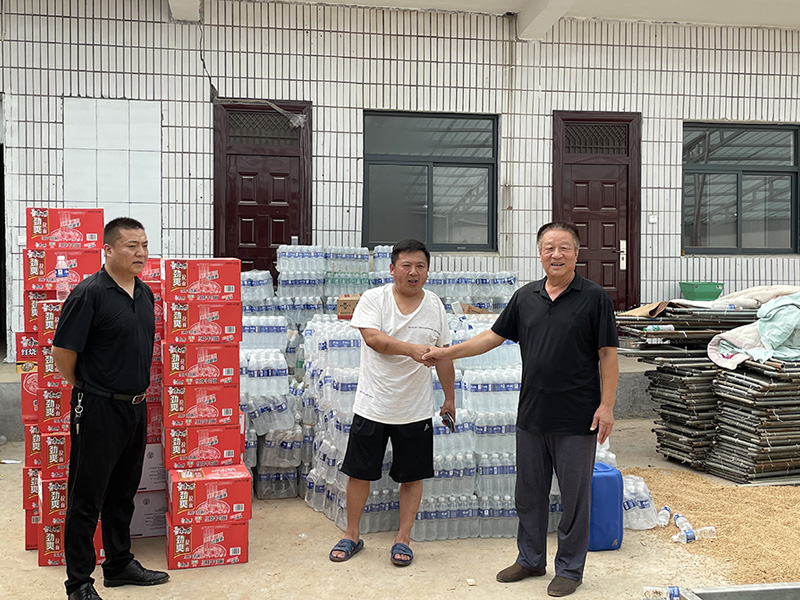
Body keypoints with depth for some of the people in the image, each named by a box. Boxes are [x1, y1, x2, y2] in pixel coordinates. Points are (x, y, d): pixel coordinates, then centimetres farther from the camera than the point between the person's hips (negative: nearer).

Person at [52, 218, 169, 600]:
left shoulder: (145, 293, 8)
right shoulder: (89, 294, -16)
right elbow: (63, 353, -13)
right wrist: (87, 388, 0)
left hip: (135, 406, 7)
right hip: (98, 410, -7)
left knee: (122, 493, 18)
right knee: (86, 499, 4)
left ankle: (120, 564, 32)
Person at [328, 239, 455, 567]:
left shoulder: (435, 305, 3)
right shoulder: (374, 298, -6)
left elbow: (443, 356, 10)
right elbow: (373, 337, -23)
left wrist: (450, 398, 13)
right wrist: (412, 349, -36)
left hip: (416, 410, 2)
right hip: (372, 405, -2)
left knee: (412, 475, 9)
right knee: (360, 472, 9)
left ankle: (403, 538, 25)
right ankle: (352, 535, 26)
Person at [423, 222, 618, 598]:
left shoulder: (594, 298, -5)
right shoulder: (525, 297, 7)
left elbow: (607, 355, -6)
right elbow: (495, 336, 13)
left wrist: (606, 404, -11)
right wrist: (447, 353, 8)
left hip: (577, 418, -4)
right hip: (532, 415, 5)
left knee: (574, 495, 6)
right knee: (529, 492, 15)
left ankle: (570, 569, 22)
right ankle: (530, 559, 32)